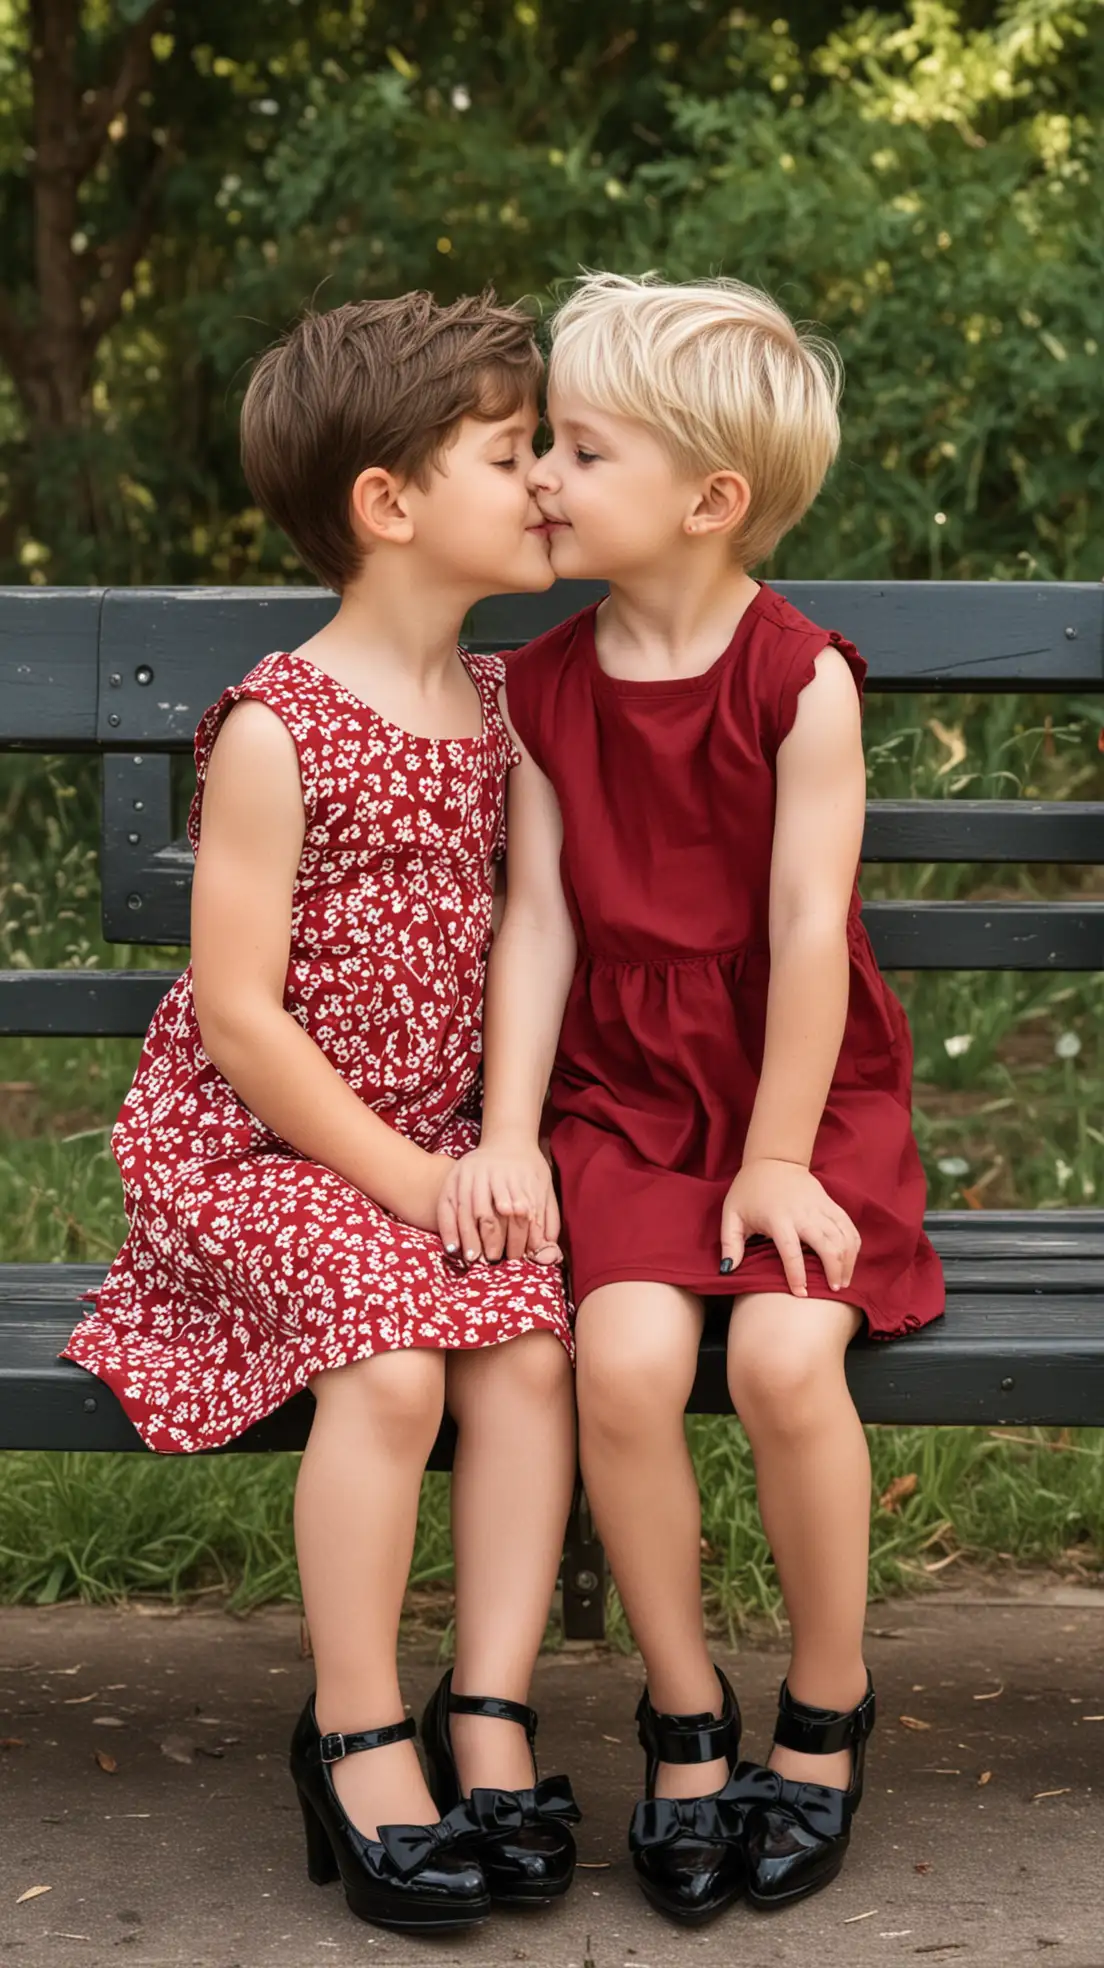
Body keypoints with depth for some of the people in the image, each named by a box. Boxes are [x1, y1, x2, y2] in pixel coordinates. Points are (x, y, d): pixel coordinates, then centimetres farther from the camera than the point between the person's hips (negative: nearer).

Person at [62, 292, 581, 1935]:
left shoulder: (498, 707, 8)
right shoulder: (278, 732, -13)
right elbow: (237, 1016, -15)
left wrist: (500, 1148, 1)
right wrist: (405, 1179, -16)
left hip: (429, 1138, 6)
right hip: (243, 1142, -6)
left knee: (528, 1347, -20)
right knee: (390, 1359, -27)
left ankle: (489, 1720, -12)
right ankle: (357, 1740, -13)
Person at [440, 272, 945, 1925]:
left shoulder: (802, 681, -9)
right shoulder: (546, 686, 4)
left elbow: (807, 928, -12)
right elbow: (540, 919, 1)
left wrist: (779, 1157, -13)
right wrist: (510, 1132, -8)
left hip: (804, 1095, -3)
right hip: (627, 1093, 3)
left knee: (786, 1354, -26)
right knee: (628, 1353, -24)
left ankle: (825, 1711, -1)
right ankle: (685, 1714, -3)